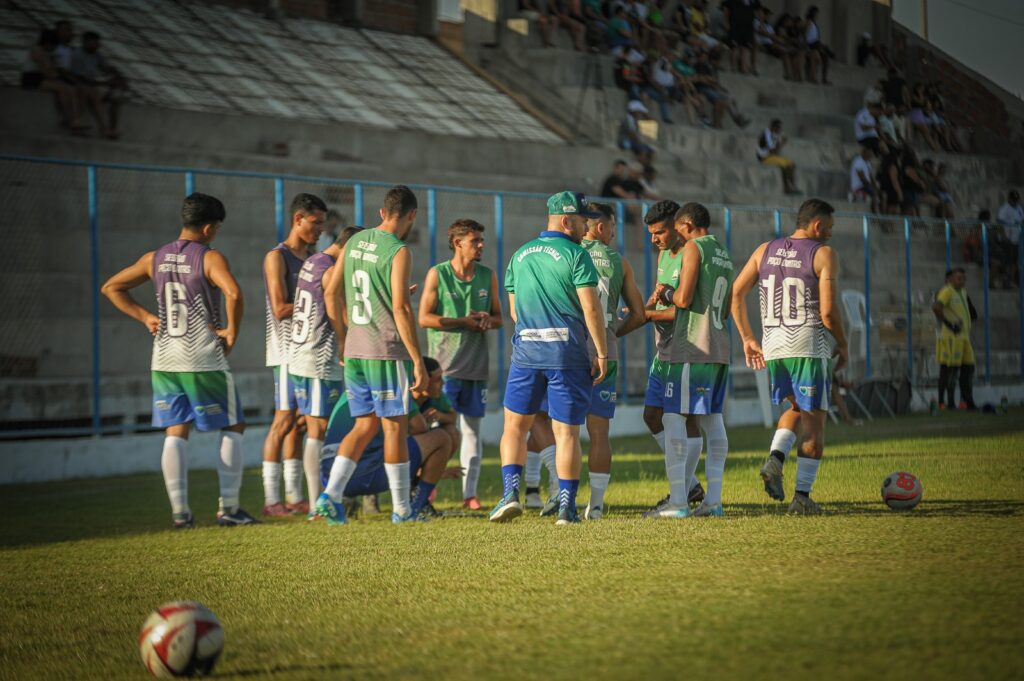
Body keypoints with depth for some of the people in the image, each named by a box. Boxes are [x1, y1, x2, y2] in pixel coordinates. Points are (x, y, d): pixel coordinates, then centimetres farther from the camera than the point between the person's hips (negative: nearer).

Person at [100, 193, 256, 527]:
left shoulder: (155, 259, 8)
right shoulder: (211, 258, -9)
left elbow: (111, 287, 16)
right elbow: (233, 292, -28)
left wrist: (145, 316, 15)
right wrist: (233, 331, -13)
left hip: (165, 359, 5)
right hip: (205, 360, -5)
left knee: (175, 433, 7)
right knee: (232, 428, 8)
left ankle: (179, 511, -1)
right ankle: (228, 508, 4)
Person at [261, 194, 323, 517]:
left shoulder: (312, 259, 18)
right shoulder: (277, 257, -7)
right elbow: (280, 308, -16)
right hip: (287, 350, -8)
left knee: (301, 423, 7)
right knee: (284, 420, -9)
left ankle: (294, 496, 9)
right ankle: (271, 499, -8)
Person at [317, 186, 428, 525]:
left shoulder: (354, 242, 9)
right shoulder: (398, 252, -12)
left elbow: (332, 293, 13)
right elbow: (401, 309, -17)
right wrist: (418, 362, -15)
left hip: (355, 350, 7)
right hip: (387, 351, -6)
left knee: (365, 426, 13)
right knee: (395, 428, 2)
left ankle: (331, 494, -1)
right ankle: (401, 509, 7)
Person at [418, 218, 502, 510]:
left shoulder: (488, 276, 10)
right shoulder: (437, 274, -2)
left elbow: (499, 317, 16)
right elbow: (424, 318, -6)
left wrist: (488, 320, -8)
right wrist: (464, 322, -12)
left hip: (477, 365, 4)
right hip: (444, 363, -4)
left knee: (472, 429, 4)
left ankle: (470, 493, 6)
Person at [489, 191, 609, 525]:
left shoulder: (520, 255, 12)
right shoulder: (575, 255, -6)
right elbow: (591, 307, -12)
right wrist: (602, 353, -6)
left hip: (525, 349, 4)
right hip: (568, 353, -4)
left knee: (514, 425, 12)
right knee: (566, 431, 1)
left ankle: (510, 492, -4)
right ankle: (566, 506, 0)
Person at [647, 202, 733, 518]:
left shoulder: (694, 248, -7)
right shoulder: (725, 256, 19)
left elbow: (683, 300, -16)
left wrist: (668, 293, 6)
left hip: (692, 350, -9)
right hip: (719, 348, 9)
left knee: (676, 420, -7)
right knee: (713, 421, 9)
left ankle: (678, 501, -12)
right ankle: (713, 499, 7)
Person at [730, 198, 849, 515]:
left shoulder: (765, 250, 10)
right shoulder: (823, 254, -5)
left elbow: (736, 293, 7)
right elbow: (828, 311, -12)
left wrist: (747, 339, 15)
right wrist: (843, 346, 3)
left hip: (772, 347, 5)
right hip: (810, 347, -5)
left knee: (796, 408, 25)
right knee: (814, 420, 4)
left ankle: (775, 459, 0)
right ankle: (802, 496, 2)